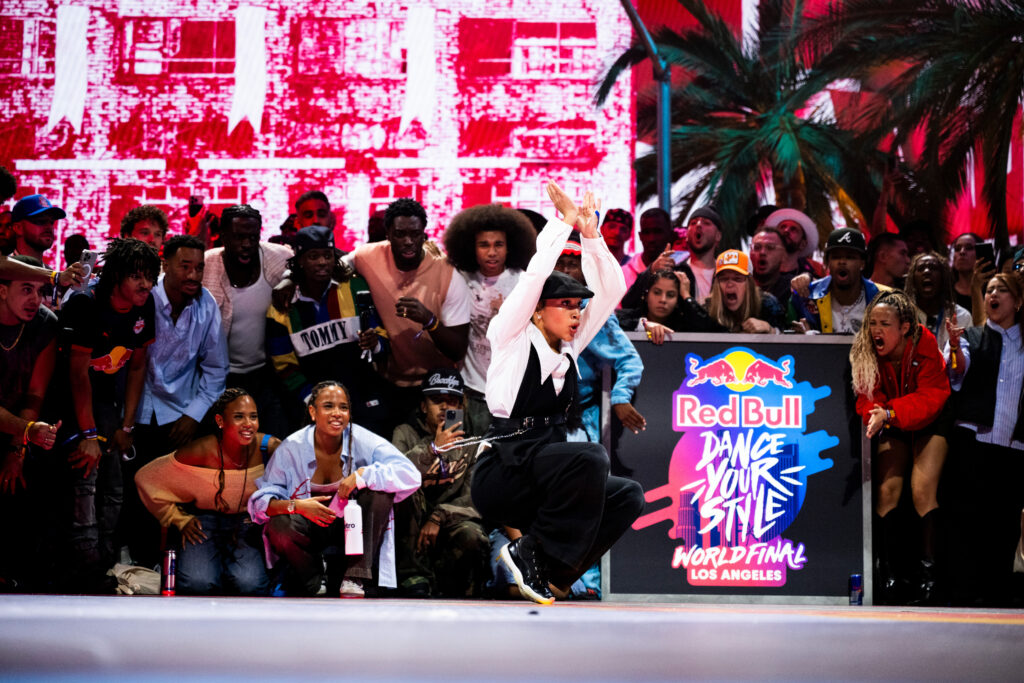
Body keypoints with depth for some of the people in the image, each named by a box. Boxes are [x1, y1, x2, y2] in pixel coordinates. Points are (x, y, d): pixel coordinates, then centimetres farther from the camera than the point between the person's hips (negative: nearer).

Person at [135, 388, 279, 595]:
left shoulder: (267, 447, -15)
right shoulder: (204, 451, -19)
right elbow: (146, 478, -7)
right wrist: (180, 520, -5)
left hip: (246, 524, 1)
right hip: (204, 522, -1)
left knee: (249, 584, -28)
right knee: (198, 584, -29)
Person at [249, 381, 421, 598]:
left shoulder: (363, 441, -14)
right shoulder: (291, 448, -12)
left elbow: (410, 475, -24)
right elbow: (261, 500, -14)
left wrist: (363, 475, -34)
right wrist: (295, 505, -34)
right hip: (311, 526, 0)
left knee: (380, 491, -27)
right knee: (278, 527, -32)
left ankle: (354, 580, -27)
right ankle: (314, 583, -1)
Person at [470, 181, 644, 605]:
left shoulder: (568, 348, 17)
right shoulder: (512, 339, 1)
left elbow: (610, 291, 14)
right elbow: (535, 276, -11)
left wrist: (591, 234, 5)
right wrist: (563, 222, -6)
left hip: (547, 477, 7)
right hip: (503, 471, -7)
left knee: (628, 497, -12)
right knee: (590, 458, -31)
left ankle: (547, 569, -9)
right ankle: (531, 552, -18)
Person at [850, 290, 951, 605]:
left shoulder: (925, 347, -23)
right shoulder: (865, 352, -14)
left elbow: (931, 398, -25)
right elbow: (868, 399, -12)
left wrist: (890, 413, -38)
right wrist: (875, 415, -36)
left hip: (929, 423, -3)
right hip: (893, 426, 3)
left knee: (923, 491, -17)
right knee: (887, 489, -12)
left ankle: (928, 576, -14)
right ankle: (887, 574, -8)